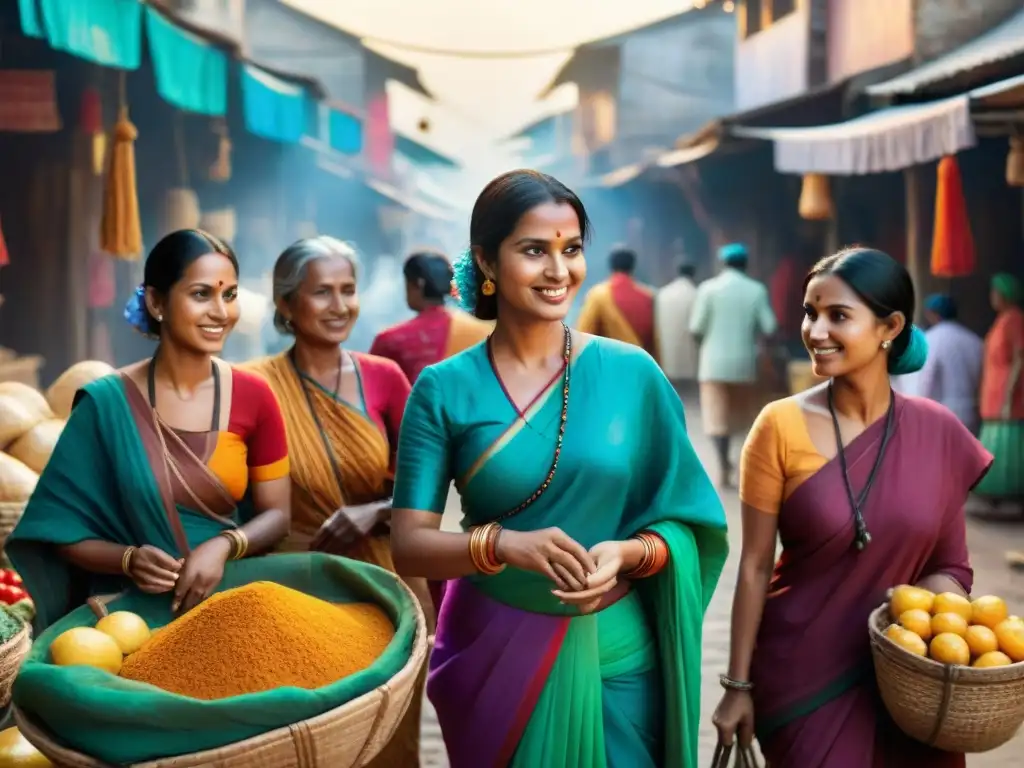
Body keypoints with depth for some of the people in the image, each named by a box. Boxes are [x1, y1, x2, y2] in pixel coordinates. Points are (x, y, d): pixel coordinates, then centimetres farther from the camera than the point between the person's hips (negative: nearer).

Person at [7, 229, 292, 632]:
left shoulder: (254, 396, -1)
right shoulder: (106, 402, -6)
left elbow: (277, 513, 4)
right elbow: (65, 532, -1)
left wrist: (223, 547, -14)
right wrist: (128, 559, -19)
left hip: (229, 596, 2)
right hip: (129, 606, -2)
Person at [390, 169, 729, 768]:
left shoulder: (630, 372, -5)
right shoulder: (444, 389, -6)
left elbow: (680, 522, 0)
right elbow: (410, 545, -9)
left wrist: (627, 554, -20)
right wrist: (503, 544, -26)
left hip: (615, 653, 0)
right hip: (492, 655, 0)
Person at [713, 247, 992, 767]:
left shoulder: (939, 434, -5)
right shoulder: (780, 427, -12)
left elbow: (949, 563, 5)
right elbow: (754, 567, -7)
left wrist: (940, 590, -17)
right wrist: (738, 684, -5)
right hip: (801, 673, -2)